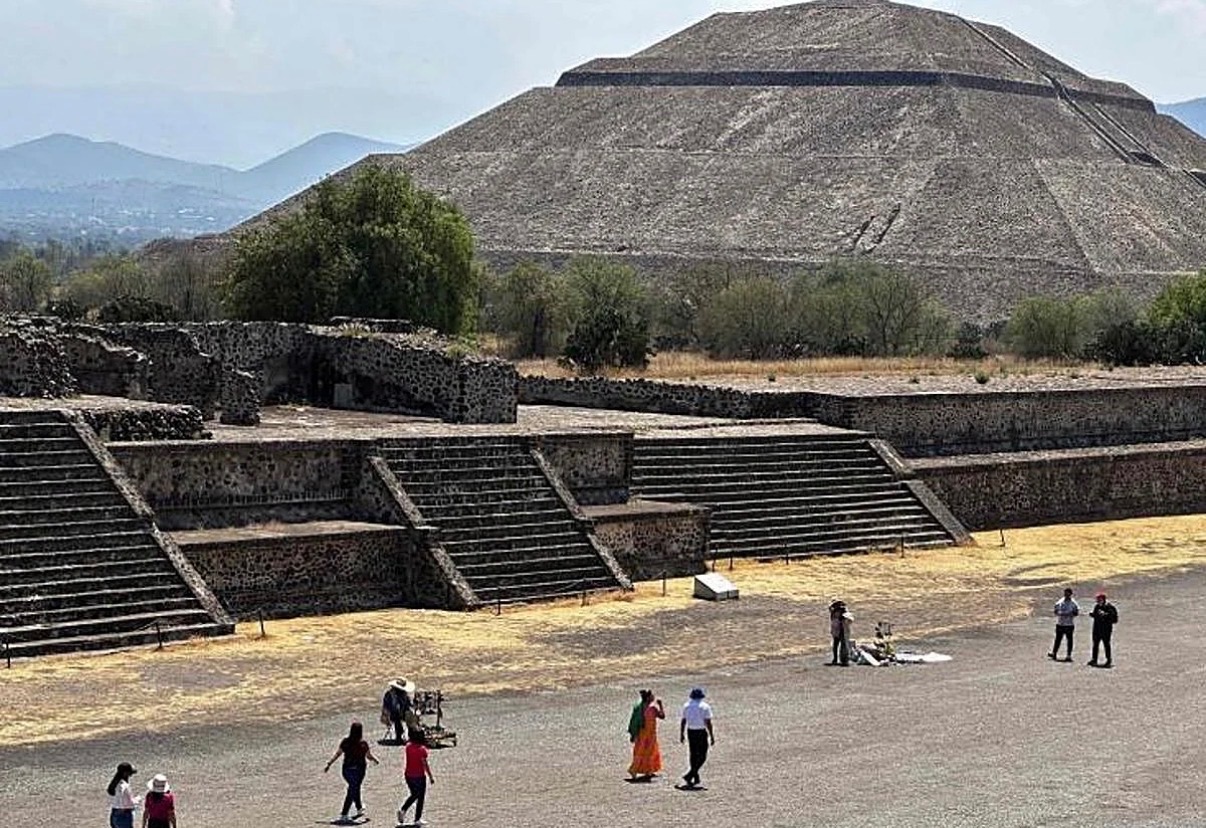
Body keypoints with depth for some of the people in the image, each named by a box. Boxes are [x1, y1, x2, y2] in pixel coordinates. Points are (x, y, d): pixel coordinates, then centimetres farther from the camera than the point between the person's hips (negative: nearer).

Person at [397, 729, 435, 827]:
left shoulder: (408, 746, -2)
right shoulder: (422, 749, -18)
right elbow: (425, 764, -17)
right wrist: (430, 777, -9)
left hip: (408, 775, 6)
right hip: (419, 776, -6)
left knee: (414, 795, 23)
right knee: (421, 797, 10)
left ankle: (402, 810, 4)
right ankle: (417, 819, 14)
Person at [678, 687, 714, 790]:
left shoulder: (686, 706, 5)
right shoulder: (705, 707, -10)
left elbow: (683, 721, 8)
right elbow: (708, 723, -12)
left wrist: (681, 734, 17)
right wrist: (712, 736, -7)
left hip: (690, 732, 5)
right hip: (701, 732, -5)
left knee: (693, 755, 16)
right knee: (702, 757, 1)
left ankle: (695, 778, 22)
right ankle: (689, 775, -14)